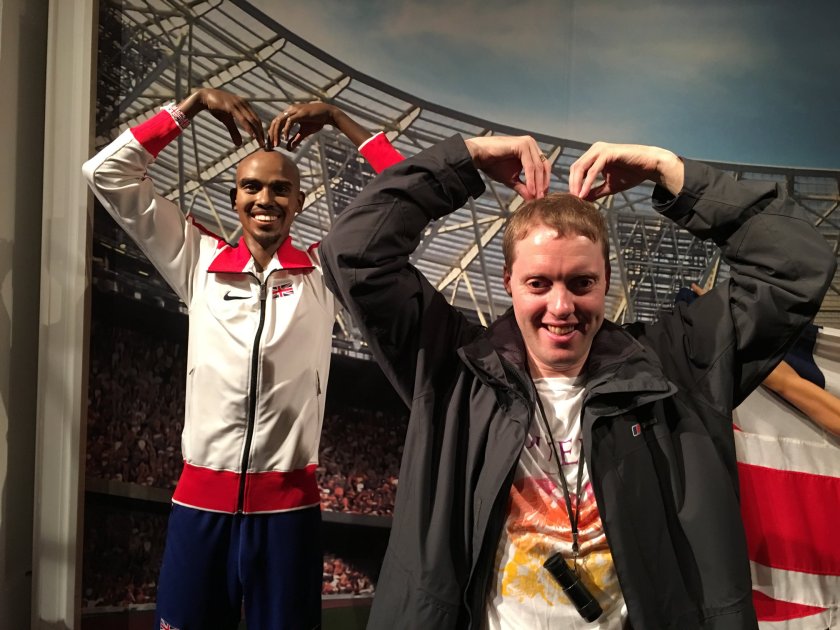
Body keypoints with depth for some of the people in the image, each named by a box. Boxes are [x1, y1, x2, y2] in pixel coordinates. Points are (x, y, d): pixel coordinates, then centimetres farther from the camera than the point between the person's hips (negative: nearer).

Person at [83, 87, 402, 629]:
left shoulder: (325, 271, 5)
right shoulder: (199, 262, 7)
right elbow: (108, 173, 7)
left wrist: (336, 117, 1)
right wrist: (194, 103, 5)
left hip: (288, 503, -1)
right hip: (201, 499, 1)